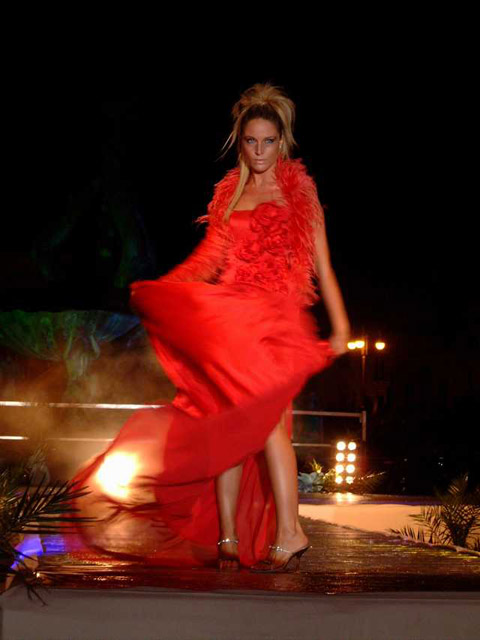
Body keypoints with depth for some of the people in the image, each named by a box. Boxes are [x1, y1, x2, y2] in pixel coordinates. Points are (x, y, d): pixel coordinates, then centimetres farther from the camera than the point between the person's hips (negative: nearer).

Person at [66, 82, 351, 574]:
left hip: (275, 316, -4)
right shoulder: (229, 193, 18)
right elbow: (210, 260, 20)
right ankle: (227, 537, 0)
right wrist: (162, 290, 9)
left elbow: (321, 265, 6)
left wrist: (340, 326, -1)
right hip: (227, 314, 4)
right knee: (228, 420, -4)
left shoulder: (298, 191, 9)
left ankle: (288, 532, -21)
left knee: (261, 411, -22)